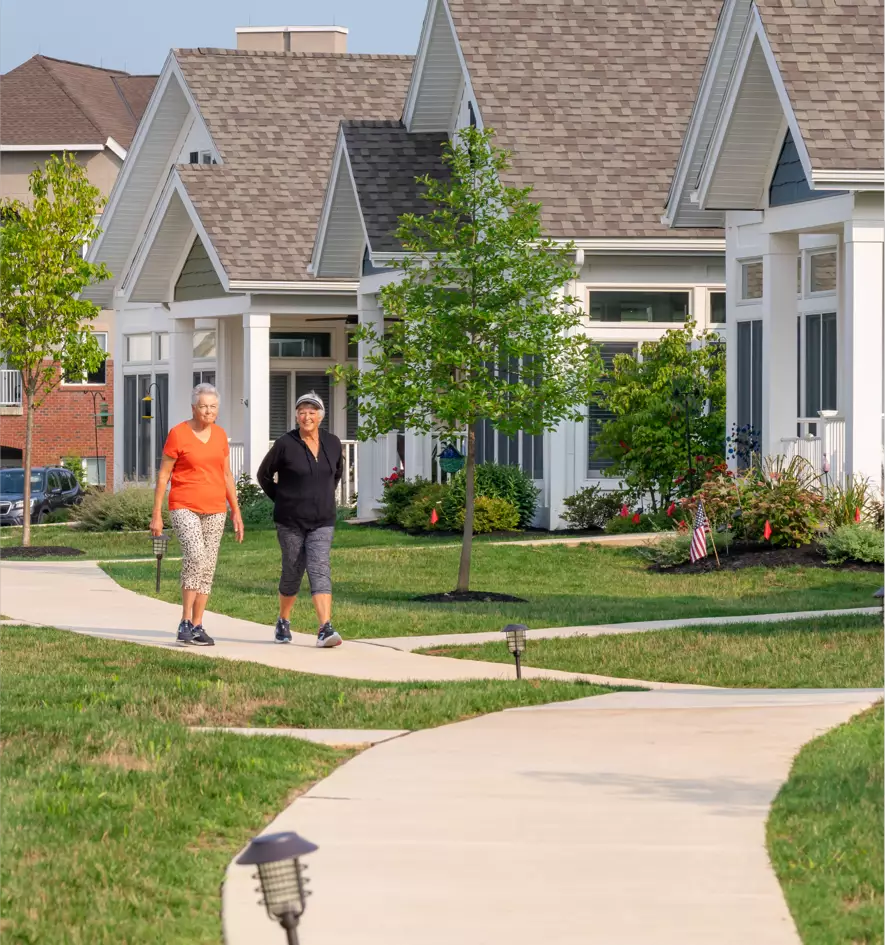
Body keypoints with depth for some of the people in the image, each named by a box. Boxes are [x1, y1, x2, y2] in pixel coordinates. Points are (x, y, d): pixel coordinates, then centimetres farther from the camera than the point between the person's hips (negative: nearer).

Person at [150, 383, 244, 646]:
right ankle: (185, 622, -15)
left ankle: (197, 627, 11)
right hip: (184, 508, -5)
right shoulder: (178, 434, -6)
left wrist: (236, 511, 12)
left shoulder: (220, 435, 9)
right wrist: (157, 514, -8)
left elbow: (227, 475, 16)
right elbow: (163, 475, -4)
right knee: (195, 556, -23)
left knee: (207, 567, 4)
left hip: (214, 510, 5)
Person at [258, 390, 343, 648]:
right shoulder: (285, 444, -8)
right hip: (290, 521, -2)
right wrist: (281, 500, 4)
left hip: (322, 522, 2)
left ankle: (325, 629, -23)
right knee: (293, 572, 7)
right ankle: (283, 622, 32)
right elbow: (264, 475, 4)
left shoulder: (332, 444, 4)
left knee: (320, 570, -12)